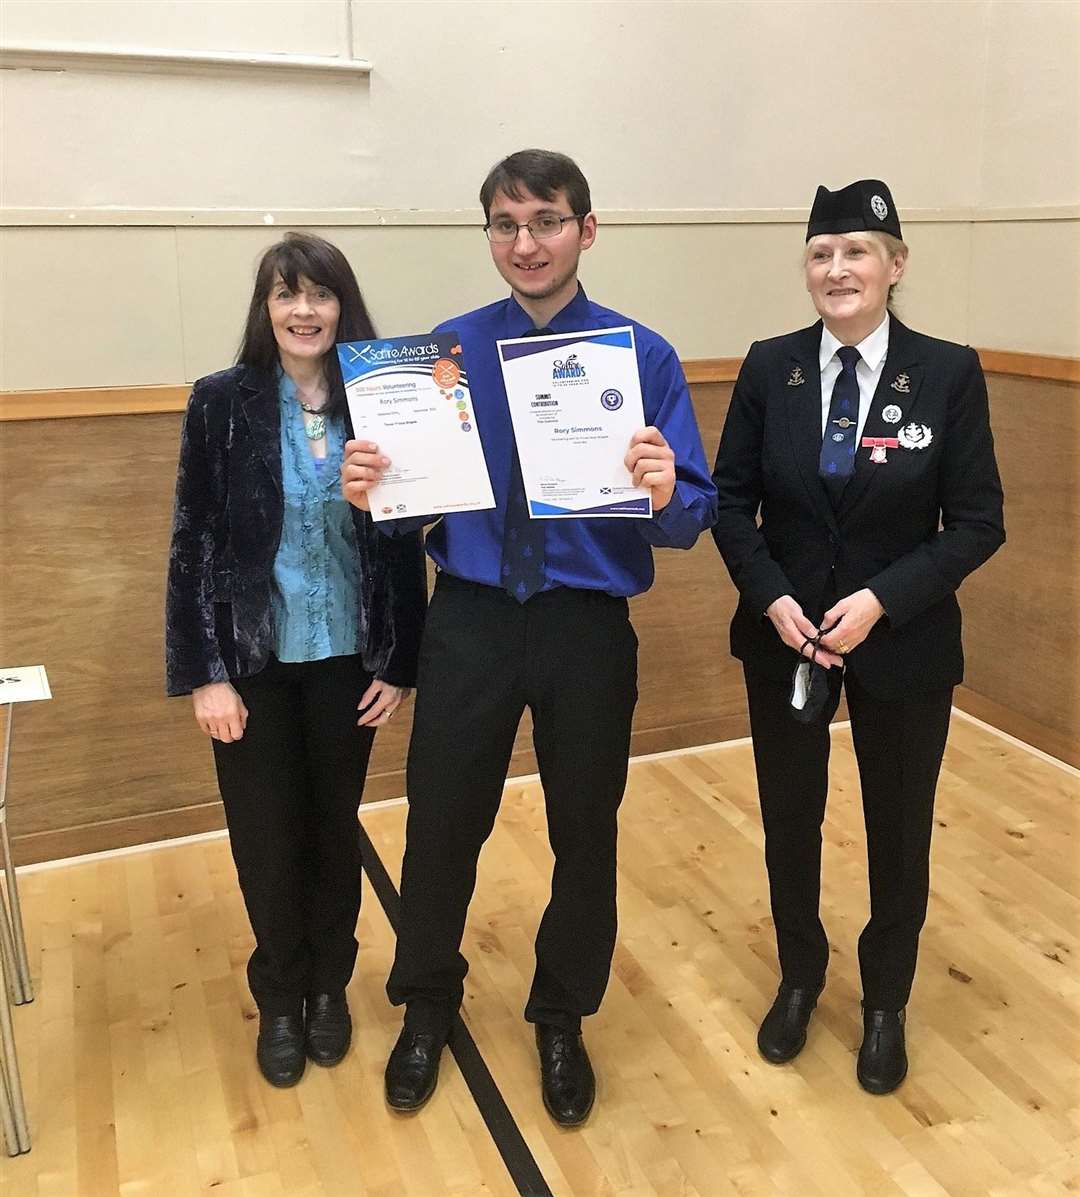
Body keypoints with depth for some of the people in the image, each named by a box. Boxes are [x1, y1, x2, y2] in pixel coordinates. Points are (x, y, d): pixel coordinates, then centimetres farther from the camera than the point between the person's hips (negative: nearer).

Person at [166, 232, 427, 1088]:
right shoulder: (222, 403, -6)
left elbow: (405, 544, -1)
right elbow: (193, 545, -6)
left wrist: (401, 664, -2)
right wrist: (205, 674, -9)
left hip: (349, 658, 1)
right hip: (253, 660, -1)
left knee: (334, 826, 15)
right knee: (266, 834, 10)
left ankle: (330, 986, 37)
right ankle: (280, 998, 33)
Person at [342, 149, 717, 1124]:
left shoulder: (644, 357, -5)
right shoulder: (447, 350, 1)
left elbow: (694, 514, -9)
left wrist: (663, 495, -31)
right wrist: (370, 489, -20)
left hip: (588, 629, 0)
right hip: (470, 622, 1)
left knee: (585, 832, 14)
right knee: (442, 824, 11)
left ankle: (562, 1021, 41)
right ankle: (426, 1007, 40)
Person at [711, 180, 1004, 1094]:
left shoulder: (949, 373, -8)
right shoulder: (770, 368, -3)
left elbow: (978, 523, -8)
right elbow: (732, 501, 0)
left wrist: (882, 600, -20)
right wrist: (773, 597, -15)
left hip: (905, 642, -1)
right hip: (785, 635, 2)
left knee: (899, 830, 14)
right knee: (789, 820, 15)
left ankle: (886, 1004, 39)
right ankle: (799, 980, 41)